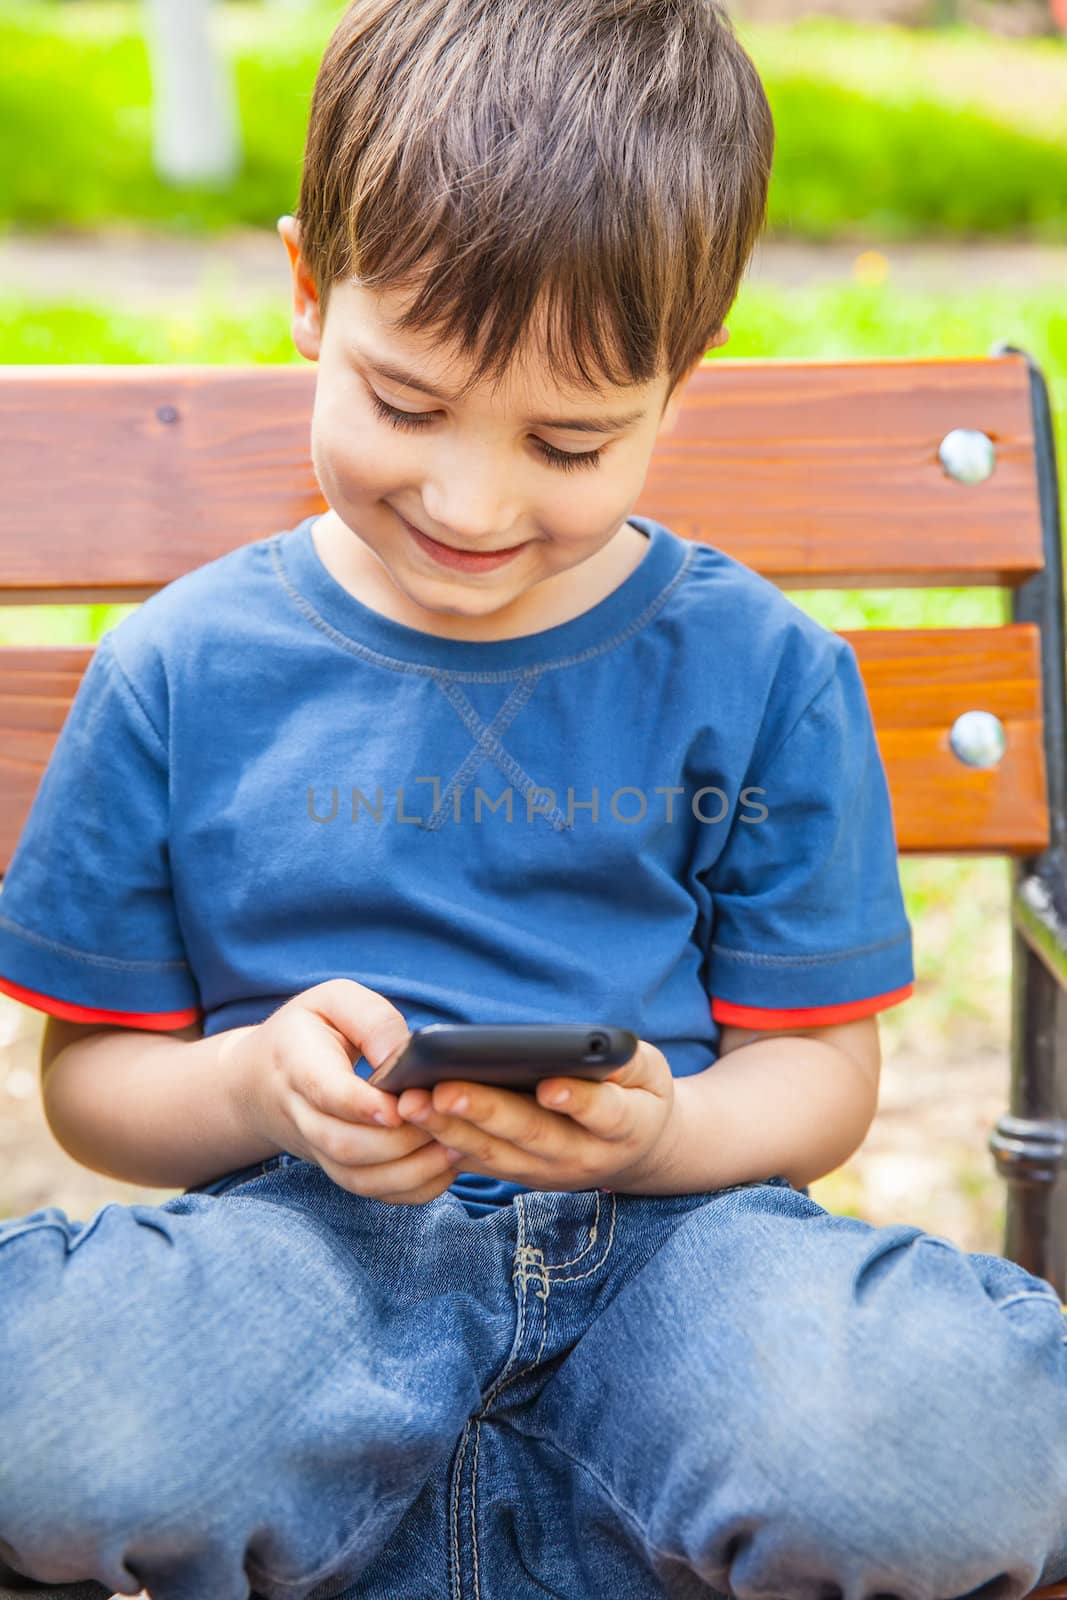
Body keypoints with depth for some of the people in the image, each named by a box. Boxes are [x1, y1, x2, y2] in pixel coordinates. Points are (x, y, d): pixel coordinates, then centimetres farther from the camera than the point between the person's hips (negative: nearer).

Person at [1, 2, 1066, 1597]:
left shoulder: (760, 675, 4)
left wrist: (657, 1130, -18)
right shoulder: (184, 673, 5)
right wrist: (257, 1088, -14)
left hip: (659, 1237, 1)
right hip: (304, 1244, 0)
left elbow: (817, 1070, 5)